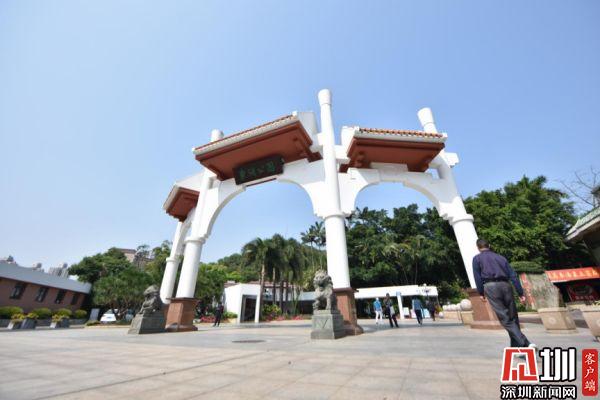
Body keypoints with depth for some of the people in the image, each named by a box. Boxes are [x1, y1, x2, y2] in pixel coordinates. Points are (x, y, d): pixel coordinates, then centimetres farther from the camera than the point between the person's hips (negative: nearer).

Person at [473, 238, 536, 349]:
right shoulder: (500, 257, 21)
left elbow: (477, 276, 1)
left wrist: (481, 293, 6)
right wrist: (520, 293, 13)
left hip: (490, 286, -5)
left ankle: (525, 344, -17)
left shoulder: (477, 258, 10)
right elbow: (513, 275, 14)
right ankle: (516, 347, 19)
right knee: (513, 318, 14)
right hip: (505, 285, 5)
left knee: (506, 320, -4)